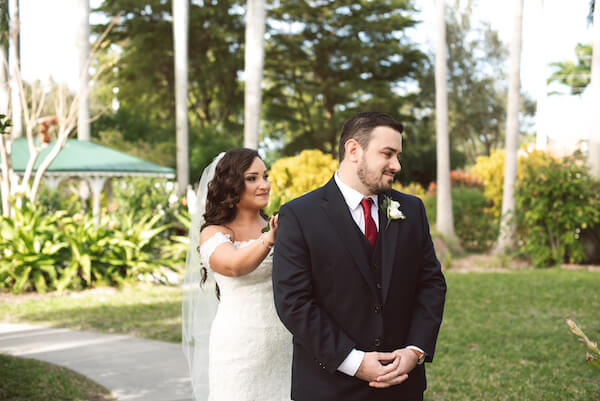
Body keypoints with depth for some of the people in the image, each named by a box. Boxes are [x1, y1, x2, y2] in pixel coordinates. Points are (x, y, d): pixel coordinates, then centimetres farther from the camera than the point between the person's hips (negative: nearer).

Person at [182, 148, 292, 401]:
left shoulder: (275, 227, 10)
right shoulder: (214, 234, -5)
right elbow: (234, 266, -27)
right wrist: (269, 240, -42)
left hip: (283, 348, 4)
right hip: (239, 349, -4)